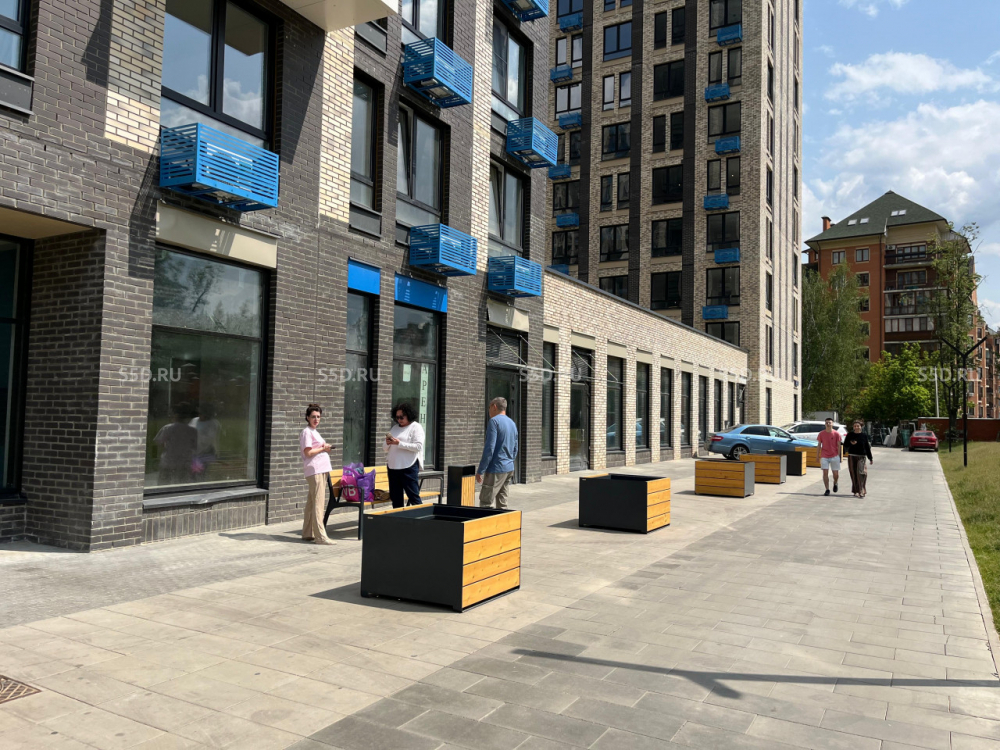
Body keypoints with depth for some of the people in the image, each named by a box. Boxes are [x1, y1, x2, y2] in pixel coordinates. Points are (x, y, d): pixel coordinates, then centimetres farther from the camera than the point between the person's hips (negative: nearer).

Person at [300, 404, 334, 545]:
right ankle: (320, 536, -11)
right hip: (315, 471, -10)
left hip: (321, 471, 10)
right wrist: (323, 448, -8)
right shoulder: (307, 432, -9)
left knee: (312, 503, 13)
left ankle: (307, 533, 20)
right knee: (318, 503, -11)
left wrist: (325, 448, 6)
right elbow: (308, 452, -16)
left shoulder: (314, 432, 20)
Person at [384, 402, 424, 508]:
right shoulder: (395, 428, 17)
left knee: (413, 496, -5)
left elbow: (418, 446, -14)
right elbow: (385, 449, 19)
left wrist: (399, 443, -17)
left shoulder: (416, 427, -1)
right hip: (393, 467, 7)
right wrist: (387, 444, -5)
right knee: (395, 498, 10)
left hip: (408, 467, -7)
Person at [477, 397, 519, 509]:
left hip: (496, 470, -9)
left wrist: (480, 471, -14)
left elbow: (489, 449, -17)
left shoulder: (494, 421, -11)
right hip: (509, 469, 9)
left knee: (485, 503, -6)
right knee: (502, 503, 12)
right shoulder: (512, 423, 15)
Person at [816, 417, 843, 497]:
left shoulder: (836, 434, -2)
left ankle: (835, 483, 37)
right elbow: (819, 445, 7)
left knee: (836, 474, 5)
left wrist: (839, 456, -1)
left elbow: (838, 446, 1)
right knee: (825, 473, -5)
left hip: (834, 456, 0)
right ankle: (827, 490, 2)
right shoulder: (821, 434, 1)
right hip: (824, 457, 1)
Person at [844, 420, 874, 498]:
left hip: (861, 457, -1)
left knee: (860, 472, -15)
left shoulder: (864, 436, 3)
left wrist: (870, 458, 8)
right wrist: (850, 443, -15)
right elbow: (845, 445, 6)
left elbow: (867, 448, 7)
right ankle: (856, 491, 12)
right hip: (851, 456, 2)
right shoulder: (850, 435, 5)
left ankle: (861, 491, -12)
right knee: (854, 474, 3)